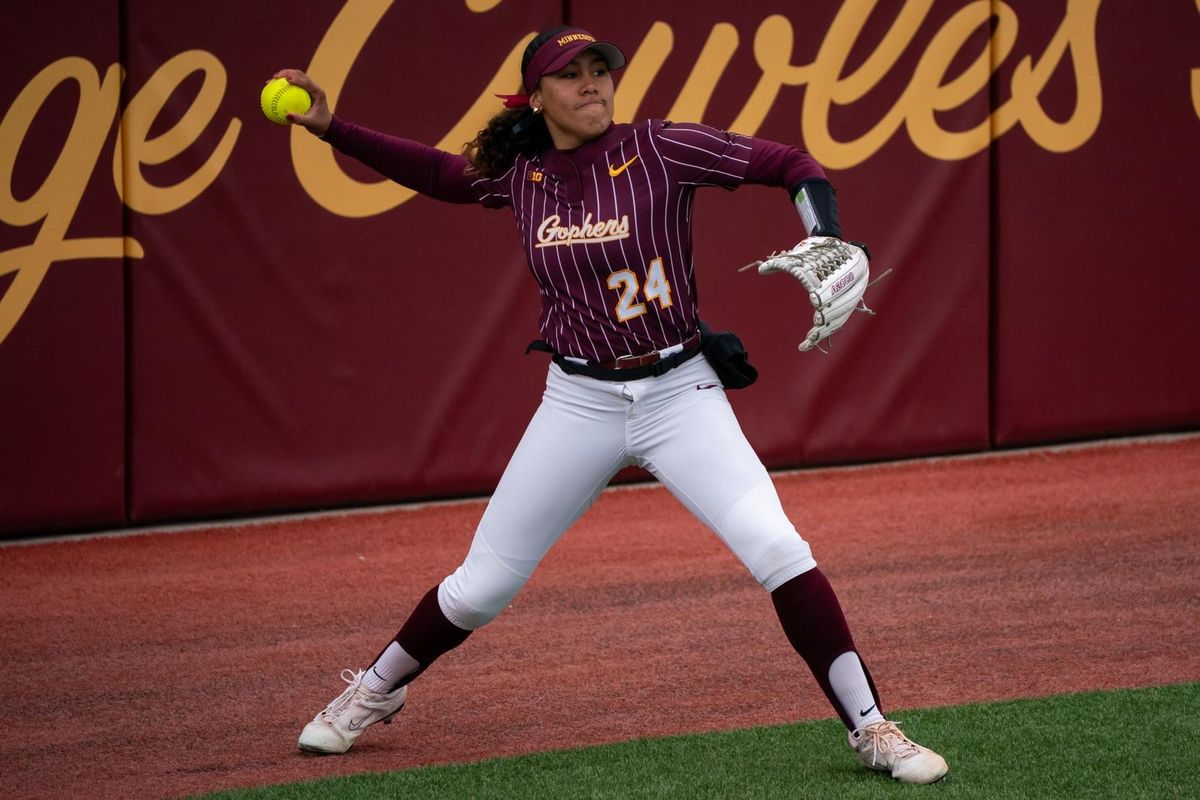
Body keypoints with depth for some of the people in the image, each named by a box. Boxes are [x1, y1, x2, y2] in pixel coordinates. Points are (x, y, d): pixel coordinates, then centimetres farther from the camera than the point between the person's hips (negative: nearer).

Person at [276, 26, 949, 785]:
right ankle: (375, 692, 34)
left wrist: (827, 237, -28)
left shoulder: (659, 150, -10)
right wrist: (332, 129, 10)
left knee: (777, 549, -20)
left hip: (680, 394, -3)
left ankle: (871, 729, -13)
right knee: (482, 585, 8)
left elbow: (789, 163, -10)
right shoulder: (518, 175, 1)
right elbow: (436, 172, 19)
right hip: (579, 403, 3)